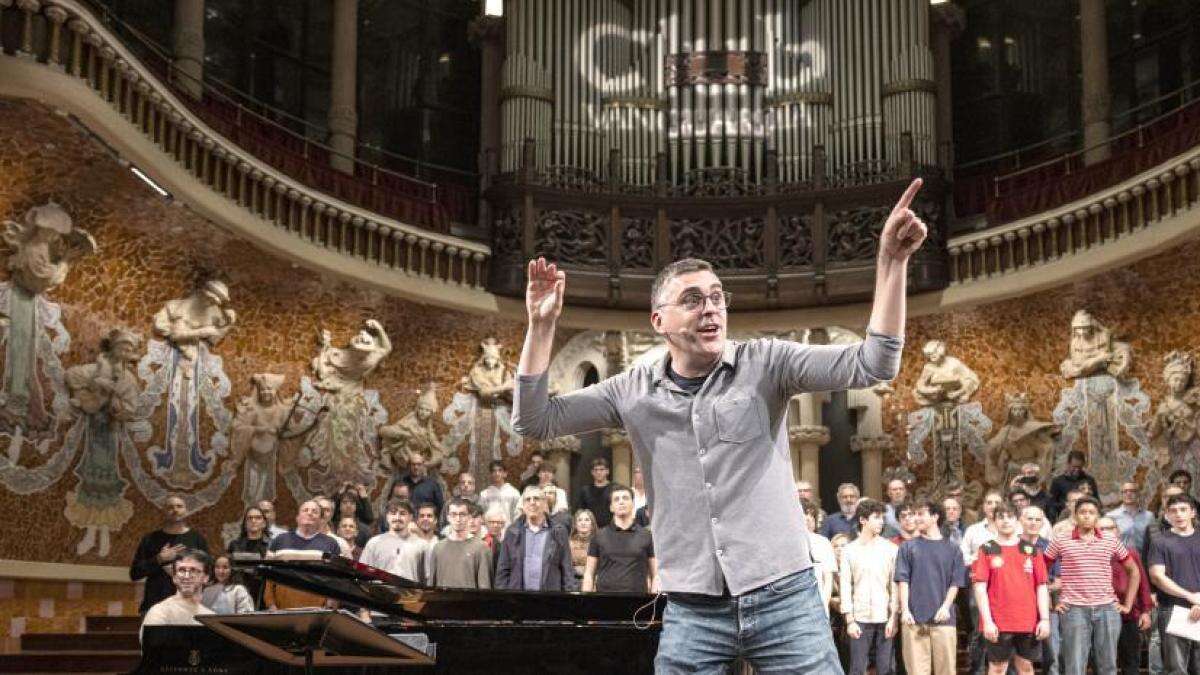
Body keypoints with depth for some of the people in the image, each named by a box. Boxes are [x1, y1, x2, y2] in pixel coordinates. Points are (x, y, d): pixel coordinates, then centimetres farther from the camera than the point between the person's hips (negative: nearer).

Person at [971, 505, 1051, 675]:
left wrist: (1045, 619, -1)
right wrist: (987, 621, -11)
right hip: (998, 623, -2)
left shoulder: (1031, 550, 9)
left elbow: (1042, 586, 8)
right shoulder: (987, 550, 2)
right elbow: (980, 587, -3)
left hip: (1029, 622, 2)